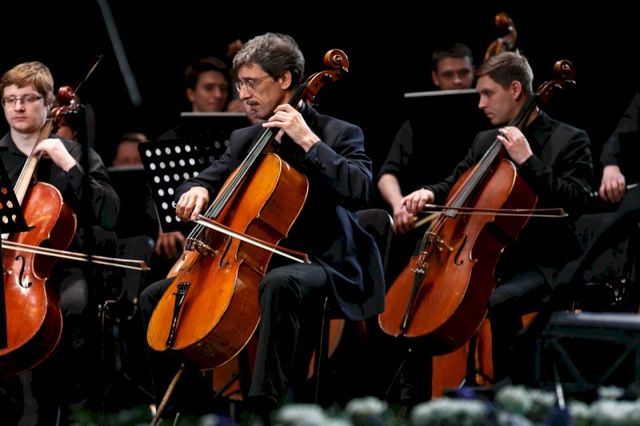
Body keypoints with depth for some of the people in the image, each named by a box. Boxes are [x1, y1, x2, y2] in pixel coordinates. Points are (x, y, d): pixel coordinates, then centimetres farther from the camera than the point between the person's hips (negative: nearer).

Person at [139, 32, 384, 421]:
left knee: (279, 285, -43)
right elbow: (211, 179, 20)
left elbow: (359, 192, -21)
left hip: (317, 262, -7)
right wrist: (196, 190, -5)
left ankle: (265, 403, -43)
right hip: (254, 261, 7)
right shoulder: (245, 140, 14)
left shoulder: (339, 134, -4)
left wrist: (308, 140, -20)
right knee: (155, 297, 1)